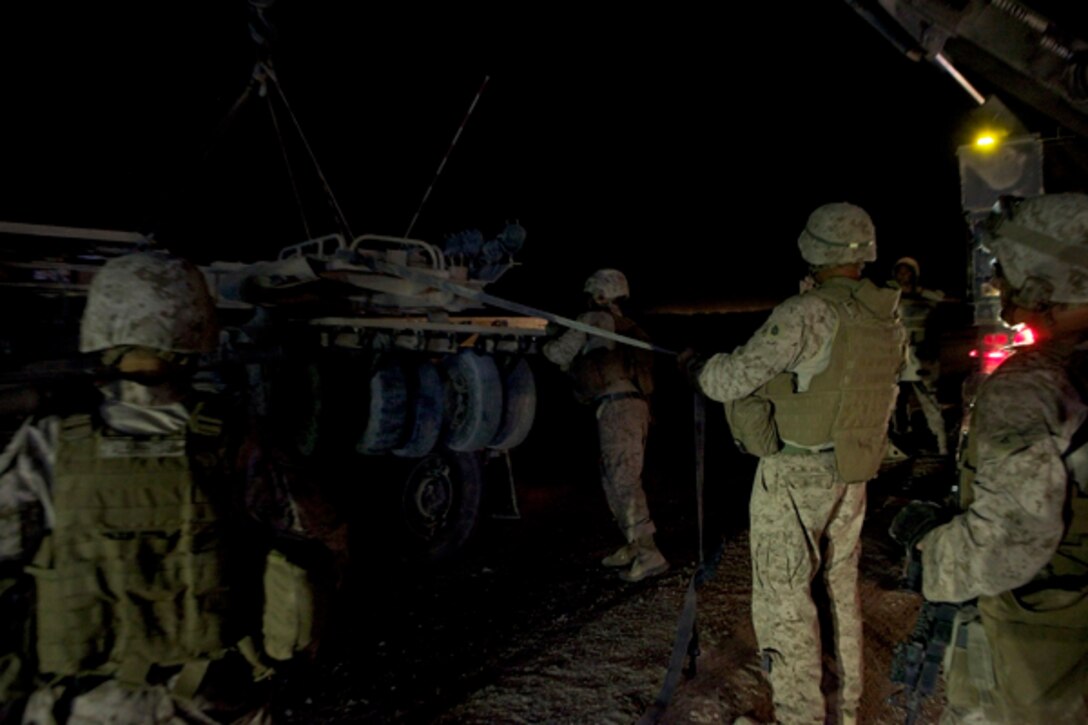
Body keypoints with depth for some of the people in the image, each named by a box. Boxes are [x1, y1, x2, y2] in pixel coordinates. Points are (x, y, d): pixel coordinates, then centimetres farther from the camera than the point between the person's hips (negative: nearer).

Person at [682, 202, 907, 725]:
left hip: (795, 476, -8)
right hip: (851, 475, 8)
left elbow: (736, 378, -18)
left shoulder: (808, 312, -19)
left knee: (783, 599, 1)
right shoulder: (889, 323, 5)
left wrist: (694, 365, 1)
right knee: (841, 588, 19)